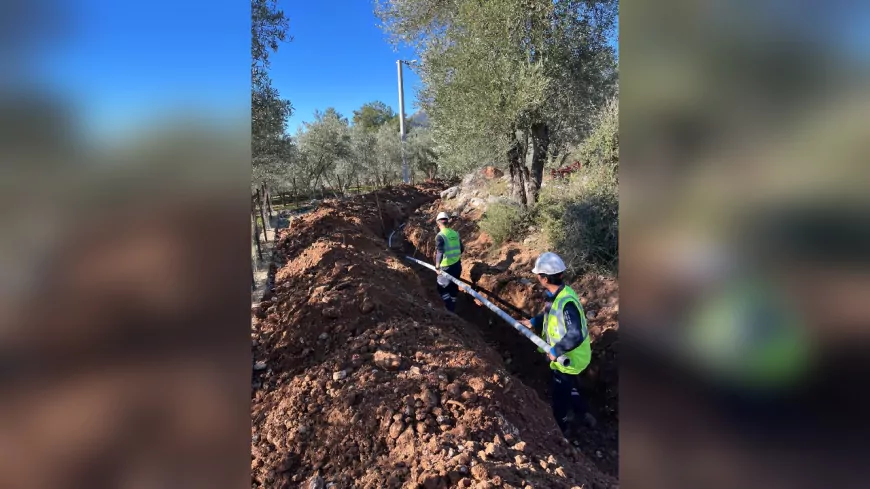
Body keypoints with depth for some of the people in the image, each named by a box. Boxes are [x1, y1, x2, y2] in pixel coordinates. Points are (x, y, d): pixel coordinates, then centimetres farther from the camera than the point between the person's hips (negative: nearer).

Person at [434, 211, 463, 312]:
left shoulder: (440, 236, -17)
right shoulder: (455, 234, 2)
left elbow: (439, 252, -24)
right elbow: (461, 250, 8)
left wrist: (437, 266, -14)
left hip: (446, 267, -6)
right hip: (457, 264, 6)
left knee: (443, 289, 9)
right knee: (454, 288, 21)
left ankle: (449, 310, 1)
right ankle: (453, 309, 33)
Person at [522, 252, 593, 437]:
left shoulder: (566, 302, -37)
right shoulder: (557, 294, -7)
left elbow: (575, 336, -43)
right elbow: (550, 314, 13)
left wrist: (556, 350, -33)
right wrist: (533, 322, 6)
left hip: (568, 359, -8)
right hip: (566, 356, 9)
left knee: (560, 396, 15)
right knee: (569, 386, 31)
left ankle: (561, 428, 39)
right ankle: (582, 413, 54)